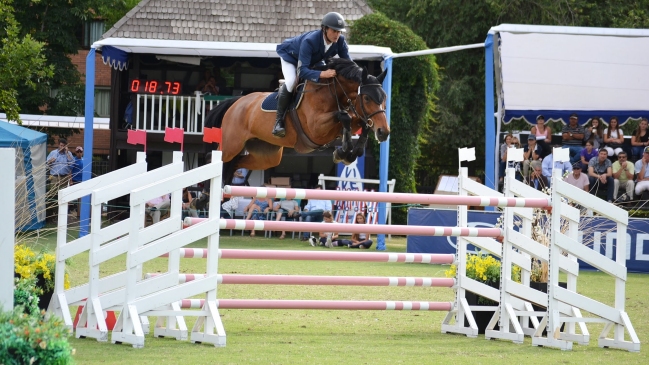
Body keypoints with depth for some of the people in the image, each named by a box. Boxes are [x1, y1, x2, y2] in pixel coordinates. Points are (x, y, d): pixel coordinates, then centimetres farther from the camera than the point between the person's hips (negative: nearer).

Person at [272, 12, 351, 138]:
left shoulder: (340, 41, -28)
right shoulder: (309, 41, -45)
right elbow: (302, 71, -50)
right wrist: (322, 74, -67)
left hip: (314, 61, 7)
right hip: (291, 56, -7)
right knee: (291, 81, -32)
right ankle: (279, 121, -22)